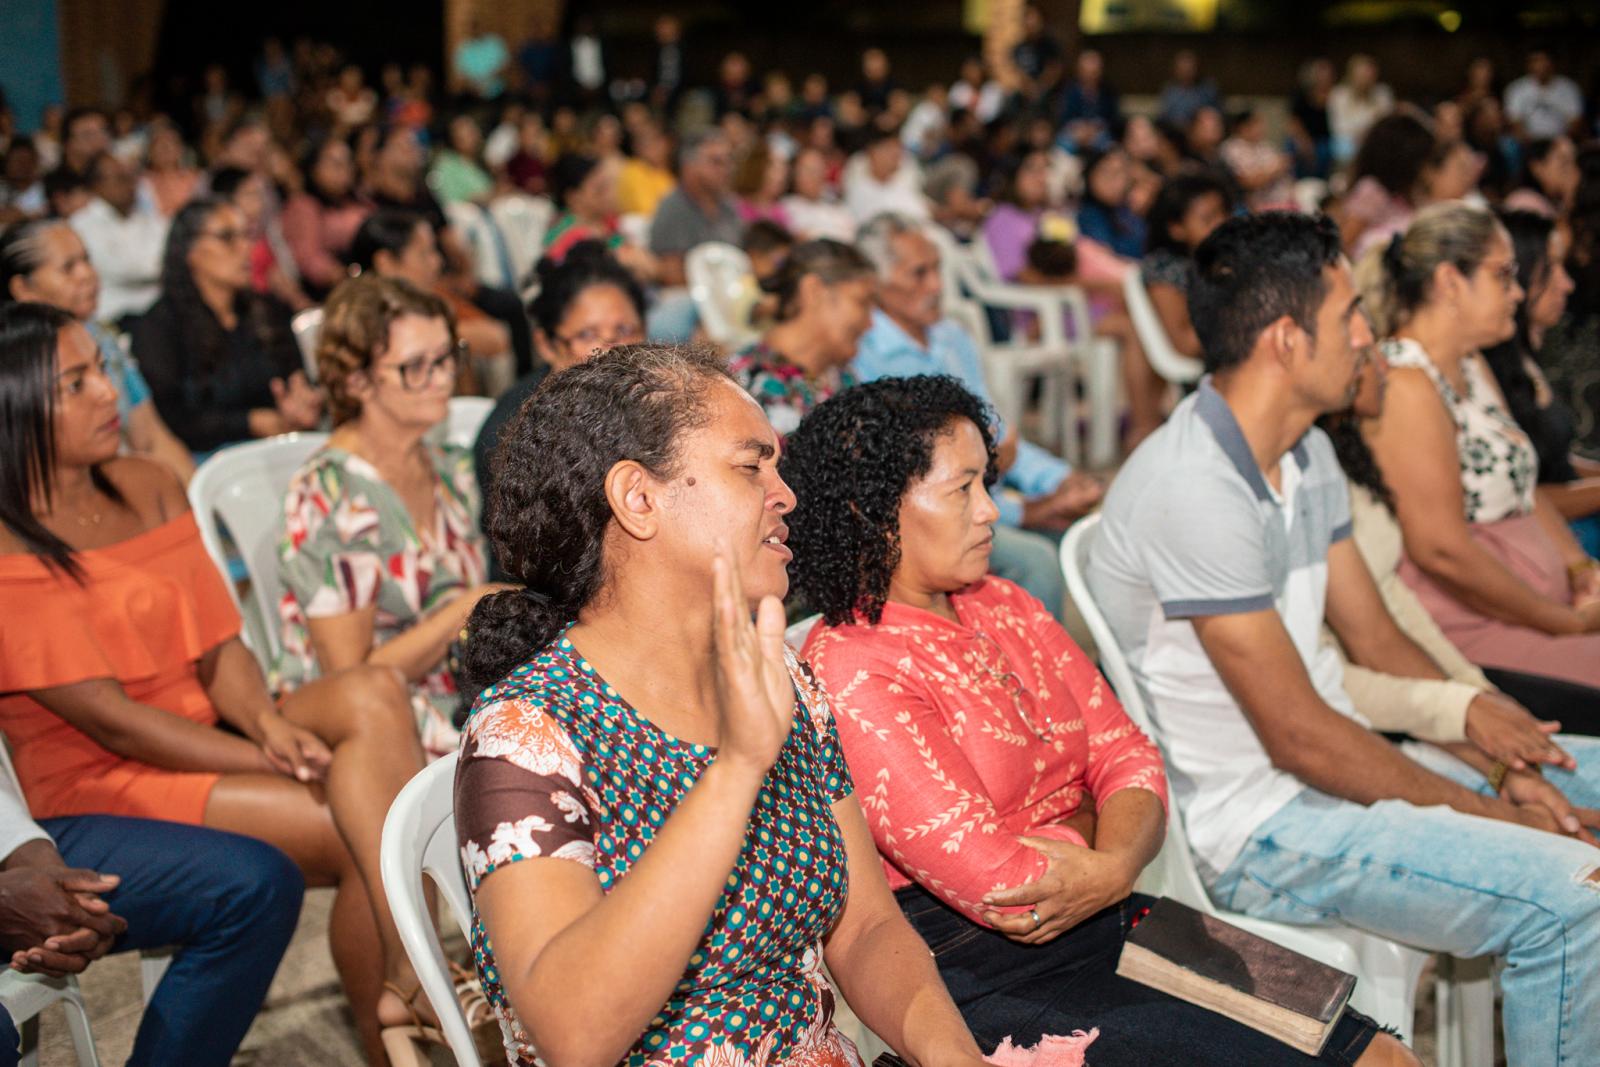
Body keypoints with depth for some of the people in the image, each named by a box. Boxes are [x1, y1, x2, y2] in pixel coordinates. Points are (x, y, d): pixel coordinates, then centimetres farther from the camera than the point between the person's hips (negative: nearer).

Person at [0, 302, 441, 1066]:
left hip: (204, 731, 7)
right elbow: (109, 719, -17)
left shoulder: (148, 488, 10)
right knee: (360, 831, -23)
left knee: (371, 694, -22)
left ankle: (404, 984, -26)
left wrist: (266, 720, -15)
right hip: (103, 786, -7)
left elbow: (219, 647, 7)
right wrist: (275, 764, -18)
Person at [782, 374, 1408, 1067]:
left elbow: (1127, 756, 7)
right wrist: (1093, 824, -2)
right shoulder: (849, 675, -16)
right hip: (980, 978, -7)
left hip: (1107, 927, 8)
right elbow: (996, 882, -20)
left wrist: (1114, 863, -14)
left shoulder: (1002, 608, 11)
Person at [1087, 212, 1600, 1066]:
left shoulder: (1306, 452, 7)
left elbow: (1378, 643, 11)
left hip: (1327, 757, 10)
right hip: (1252, 827, -10)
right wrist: (1493, 817, -13)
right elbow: (1301, 738, -22)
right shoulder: (1195, 490, -24)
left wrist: (1504, 768, -2)